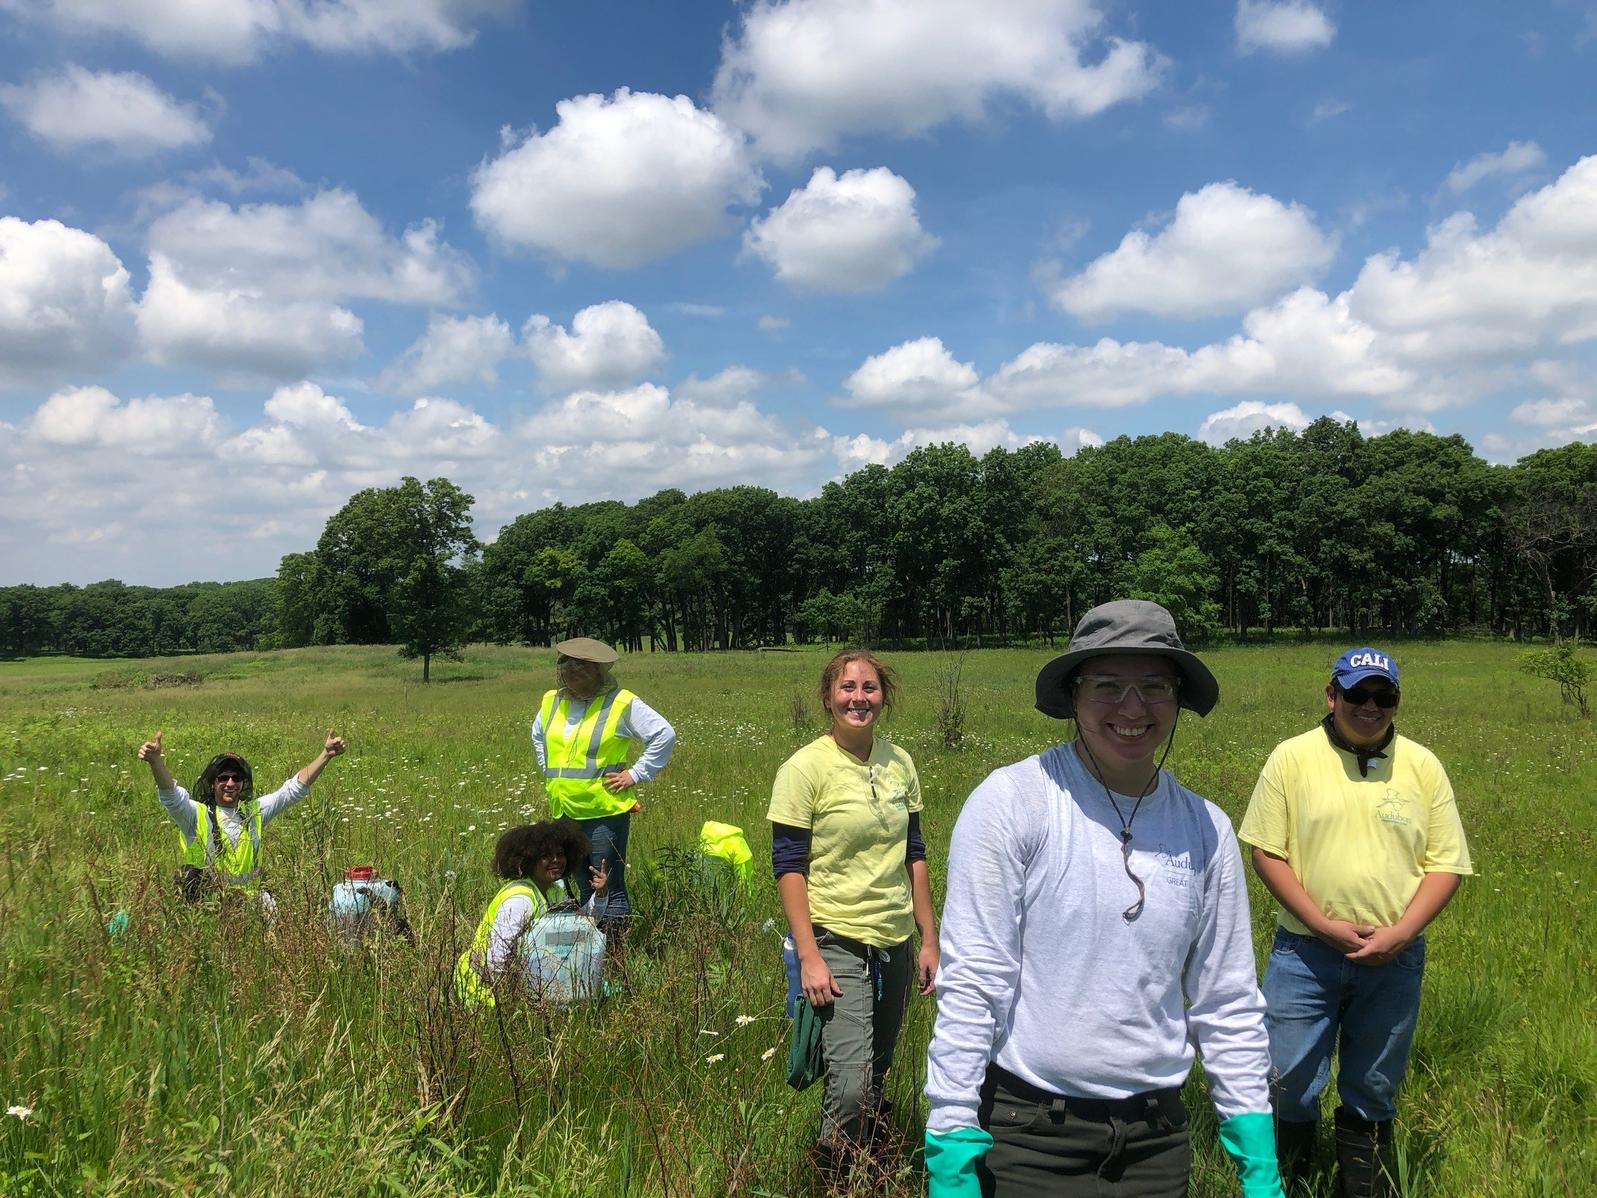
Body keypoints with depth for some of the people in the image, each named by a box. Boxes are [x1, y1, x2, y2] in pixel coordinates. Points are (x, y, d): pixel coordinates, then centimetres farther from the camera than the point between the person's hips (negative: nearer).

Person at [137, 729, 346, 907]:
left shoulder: (254, 812, 12)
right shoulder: (198, 815, 2)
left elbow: (295, 788, 11)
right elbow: (170, 794, -14)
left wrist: (326, 754, 2)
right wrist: (155, 761, -32)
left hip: (250, 898, 0)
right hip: (205, 897, 1)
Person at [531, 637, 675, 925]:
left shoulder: (621, 703, -8)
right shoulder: (552, 701, 9)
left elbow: (664, 734, -9)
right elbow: (538, 735, 30)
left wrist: (636, 774, -10)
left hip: (605, 812, -6)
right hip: (563, 813, 6)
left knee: (609, 889, -3)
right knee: (584, 889, 16)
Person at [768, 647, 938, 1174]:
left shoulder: (899, 762, 5)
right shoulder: (805, 768, -11)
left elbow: (914, 855, 12)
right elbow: (788, 868, -11)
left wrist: (929, 940, 11)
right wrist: (809, 957, -16)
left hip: (896, 943, 6)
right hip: (837, 944, -5)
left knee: (876, 1080, 15)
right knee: (851, 1088, -14)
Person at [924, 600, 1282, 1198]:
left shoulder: (1206, 829, 1)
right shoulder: (1011, 801, -13)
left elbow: (1228, 1002, 7)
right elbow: (970, 984, -13)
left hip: (1156, 1138, 5)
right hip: (1026, 1133, -4)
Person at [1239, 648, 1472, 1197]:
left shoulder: (1422, 766, 2)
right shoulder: (1292, 758, -4)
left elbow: (1446, 863, 2)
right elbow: (1266, 852, -4)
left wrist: (1400, 933, -11)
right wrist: (1323, 925, -13)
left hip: (1395, 958, 2)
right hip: (1305, 951, -1)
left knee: (1373, 1091, 14)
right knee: (1290, 1079, 3)